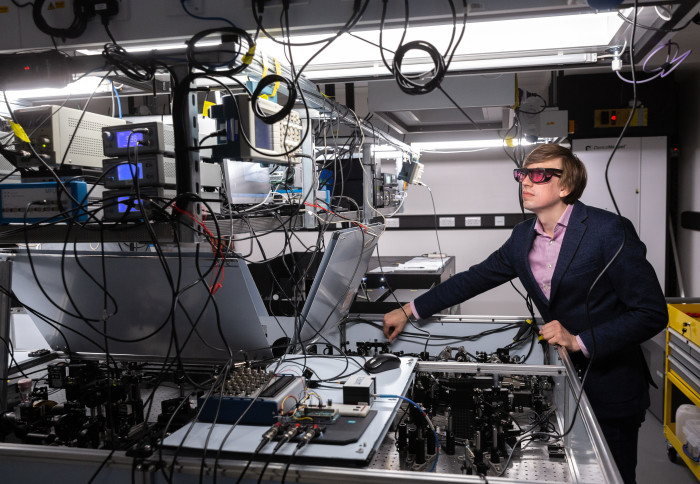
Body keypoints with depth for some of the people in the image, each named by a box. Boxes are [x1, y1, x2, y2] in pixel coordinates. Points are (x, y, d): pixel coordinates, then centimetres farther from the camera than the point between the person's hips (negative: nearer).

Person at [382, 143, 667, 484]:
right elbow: (474, 279, 4)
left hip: (610, 388, -5)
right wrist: (409, 311, 1)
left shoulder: (610, 232, -19)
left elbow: (652, 312, -19)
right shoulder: (523, 236, 0)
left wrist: (579, 341, -24)